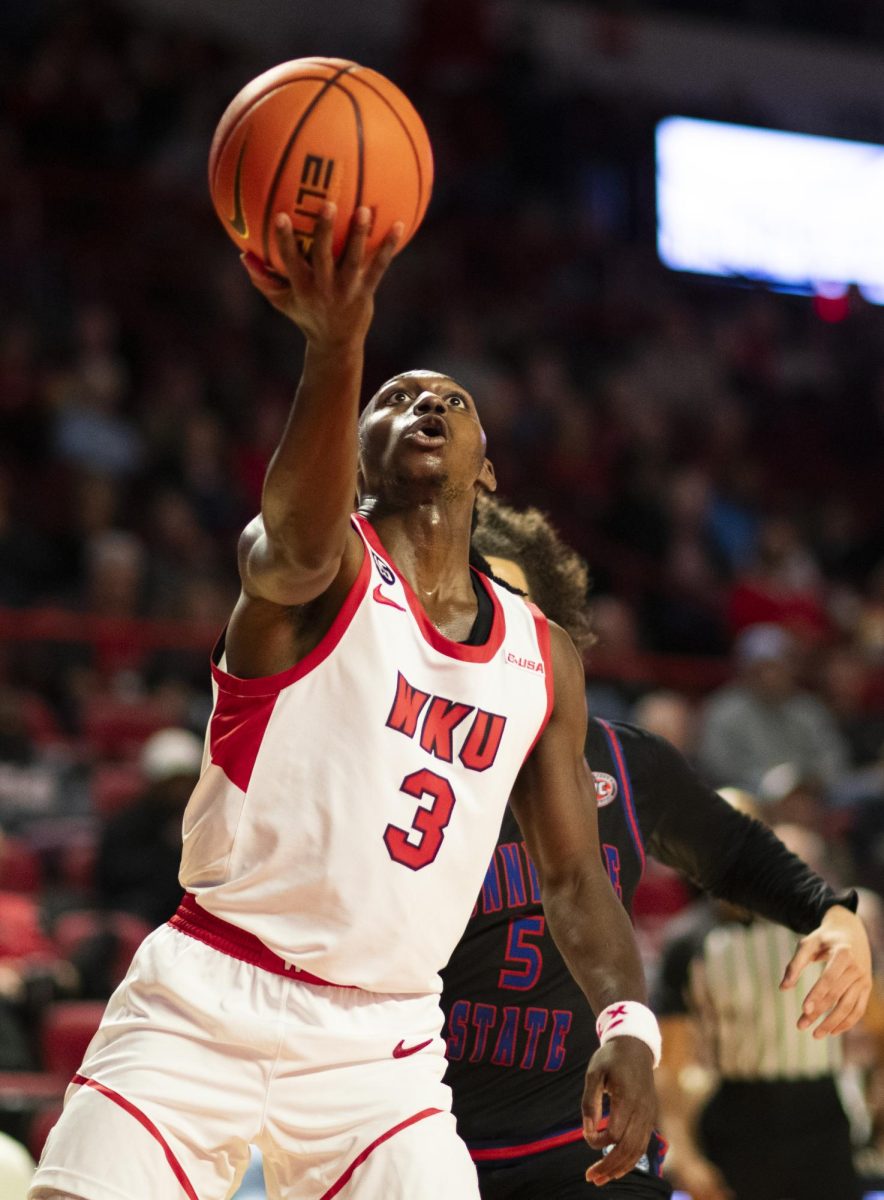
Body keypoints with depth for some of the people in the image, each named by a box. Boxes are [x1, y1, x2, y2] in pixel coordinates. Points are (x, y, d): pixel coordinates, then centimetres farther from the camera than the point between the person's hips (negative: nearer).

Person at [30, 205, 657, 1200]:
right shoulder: (326, 565, -4)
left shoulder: (544, 661, 11)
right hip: (207, 1006, -4)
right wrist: (336, 347, -49)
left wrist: (628, 1024, -6)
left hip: (382, 1047, 4)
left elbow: (572, 875, 14)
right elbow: (298, 545, -30)